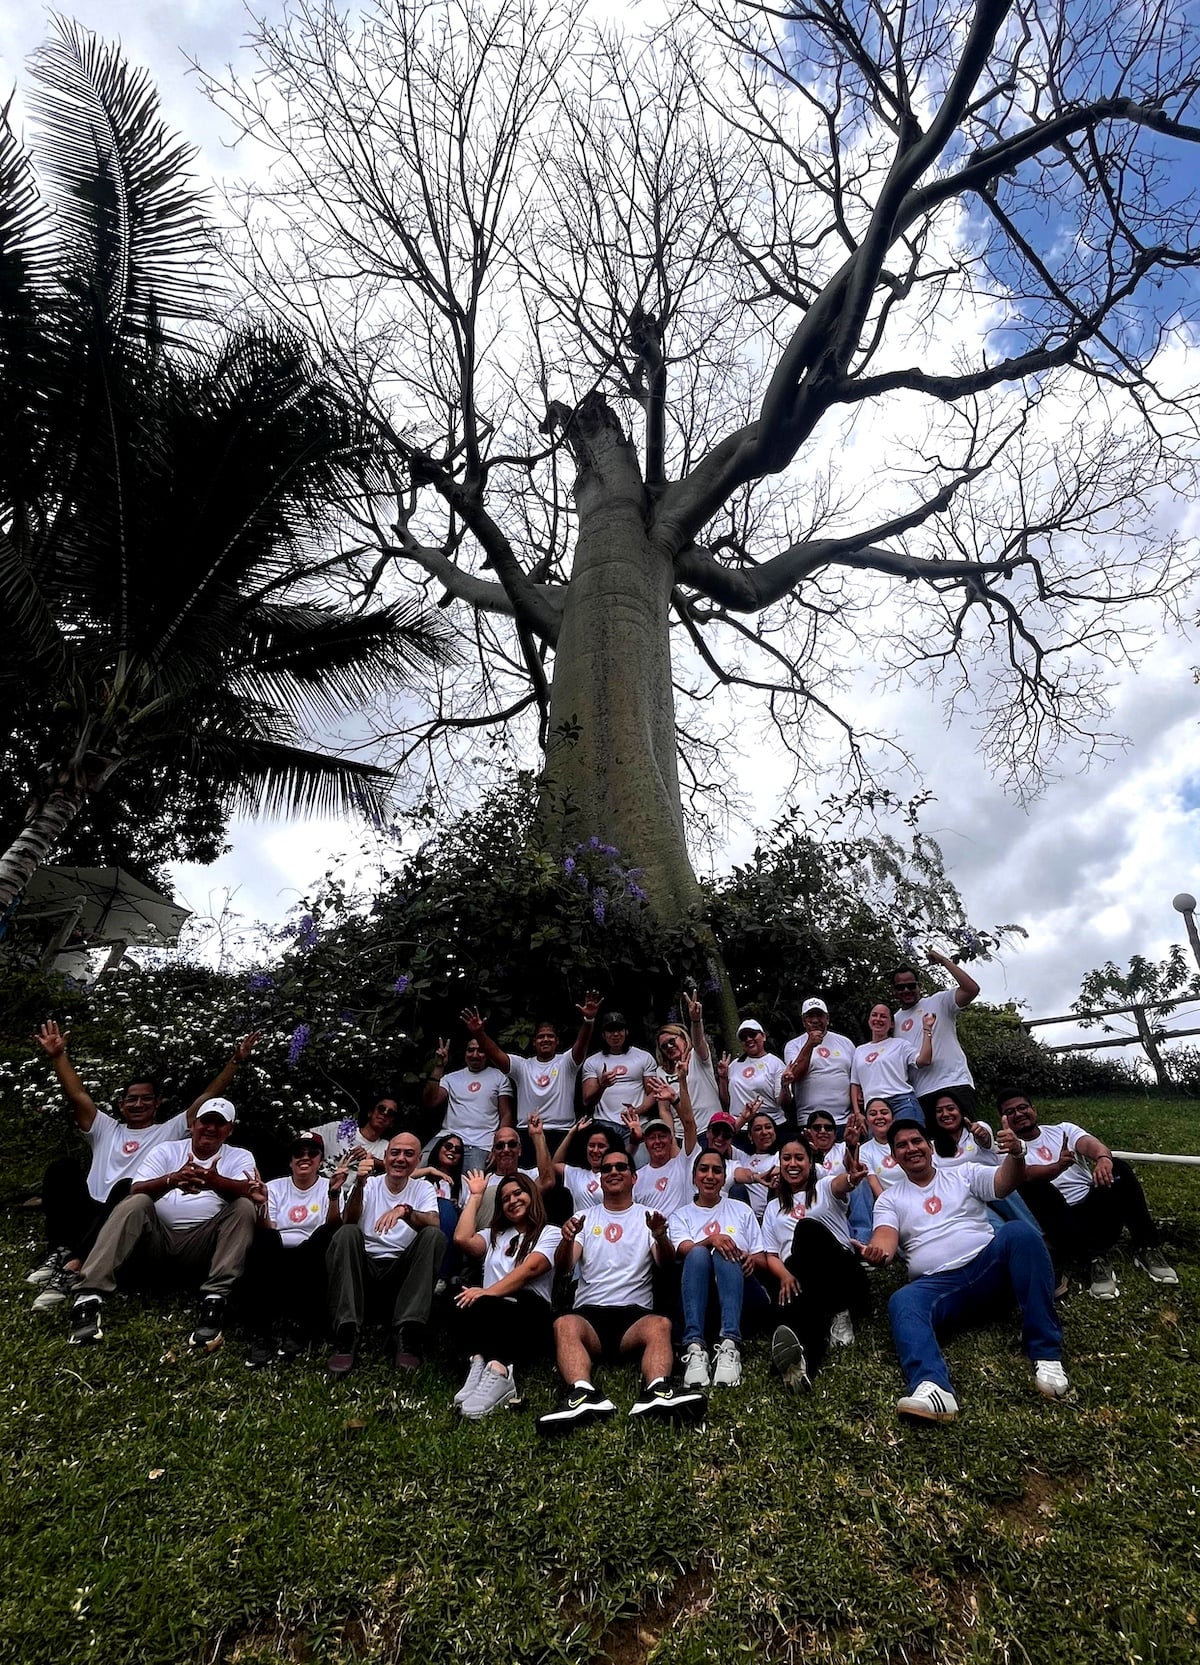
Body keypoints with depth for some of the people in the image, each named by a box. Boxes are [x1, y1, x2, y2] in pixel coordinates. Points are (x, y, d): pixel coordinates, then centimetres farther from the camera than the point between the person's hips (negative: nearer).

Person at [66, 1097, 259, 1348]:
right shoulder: (166, 1150, 11)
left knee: (244, 1207, -24)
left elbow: (247, 1191, -15)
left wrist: (216, 1182, -39)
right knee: (136, 1203, -24)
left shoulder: (240, 1157, 8)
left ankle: (214, 1299, -32)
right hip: (158, 1238, 1)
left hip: (202, 1246, -1)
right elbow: (136, 1190, -7)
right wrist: (172, 1180, -31)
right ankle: (88, 1297, -33)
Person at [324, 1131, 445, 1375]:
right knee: (348, 1233, -28)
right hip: (365, 1265, 0)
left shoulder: (424, 1189, 6)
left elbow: (433, 1224, -15)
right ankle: (346, 1335, -29)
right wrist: (359, 1185, -29)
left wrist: (404, 1210, -36)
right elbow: (349, 1223, -12)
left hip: (401, 1269, 0)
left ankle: (407, 1337, -27)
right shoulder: (370, 1184, 6)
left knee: (435, 1235, -26)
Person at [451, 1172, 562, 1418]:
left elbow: (529, 1269, -6)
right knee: (474, 1304, -32)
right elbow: (462, 1239, 9)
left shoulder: (550, 1233, 14)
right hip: (489, 1315, 4)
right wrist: (475, 1196, 18)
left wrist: (488, 1293, -19)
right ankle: (497, 1370, -48)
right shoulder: (495, 1235, 30)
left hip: (530, 1317, -3)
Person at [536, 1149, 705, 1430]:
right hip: (590, 1312, 0)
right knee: (564, 1324, -33)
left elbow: (666, 1264, -1)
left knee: (660, 1324, -33)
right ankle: (583, 1395, -52)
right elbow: (562, 1269, 4)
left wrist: (660, 1237, -24)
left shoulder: (648, 1217, 15)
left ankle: (657, 1391, -53)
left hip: (635, 1312, 0)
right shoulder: (584, 1218, 18)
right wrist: (567, 1239, -19)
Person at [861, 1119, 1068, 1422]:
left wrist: (1016, 1154, -25)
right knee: (902, 1302, -33)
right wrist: (877, 1252, -28)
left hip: (987, 1266, 1)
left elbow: (1005, 1183, -1)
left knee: (1019, 1232, -29)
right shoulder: (889, 1199, 15)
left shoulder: (964, 1174, 16)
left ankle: (1046, 1353, -28)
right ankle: (933, 1388, -58)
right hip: (938, 1284, 0)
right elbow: (886, 1236, -2)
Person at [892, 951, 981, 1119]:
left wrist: (944, 961, -7)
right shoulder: (895, 1020, 17)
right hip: (921, 1094, 4)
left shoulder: (939, 1001, 5)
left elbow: (972, 989, -11)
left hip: (955, 1083, -4)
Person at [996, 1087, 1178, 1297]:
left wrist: (1103, 1158, -36)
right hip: (1061, 1222, -2)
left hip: (1097, 1209, 2)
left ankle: (1147, 1248, -14)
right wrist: (1058, 1167, -40)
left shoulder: (1062, 1129, 12)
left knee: (1116, 1167, -21)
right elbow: (1026, 1174, -19)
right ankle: (1093, 1259, -30)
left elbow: (1090, 1143, -11)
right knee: (1035, 1186, -31)